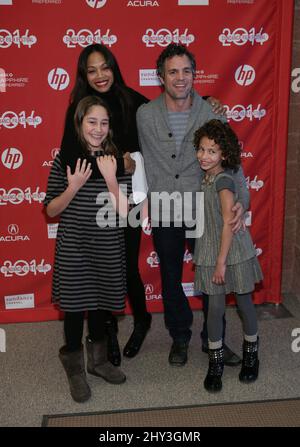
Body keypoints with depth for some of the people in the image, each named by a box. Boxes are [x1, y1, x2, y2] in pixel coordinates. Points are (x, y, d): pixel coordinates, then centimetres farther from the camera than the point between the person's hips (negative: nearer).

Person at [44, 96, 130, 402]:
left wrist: (110, 178, -21)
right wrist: (73, 187, -18)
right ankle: (75, 370, 27)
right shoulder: (65, 160, -6)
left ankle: (98, 360, 37)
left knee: (99, 303, 16)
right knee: (74, 307, 7)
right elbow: (51, 210, -3)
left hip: (107, 248, 2)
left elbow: (123, 211, -9)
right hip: (72, 248, -1)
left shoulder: (117, 161, -3)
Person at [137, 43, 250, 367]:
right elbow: (145, 161, 4)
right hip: (164, 215, 1)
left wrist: (241, 199, -20)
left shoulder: (212, 115, -6)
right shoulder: (145, 115, -4)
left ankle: (213, 339, 32)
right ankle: (180, 338, 35)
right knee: (171, 280, 14)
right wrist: (153, 200, 3)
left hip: (204, 211, 0)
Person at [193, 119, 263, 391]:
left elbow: (228, 223, -19)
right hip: (210, 251, 6)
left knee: (244, 303, 11)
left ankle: (251, 356, 30)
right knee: (215, 307, 8)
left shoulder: (223, 180, -17)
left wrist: (222, 262, -19)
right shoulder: (207, 178, 5)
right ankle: (215, 364, 19)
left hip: (234, 251, -6)